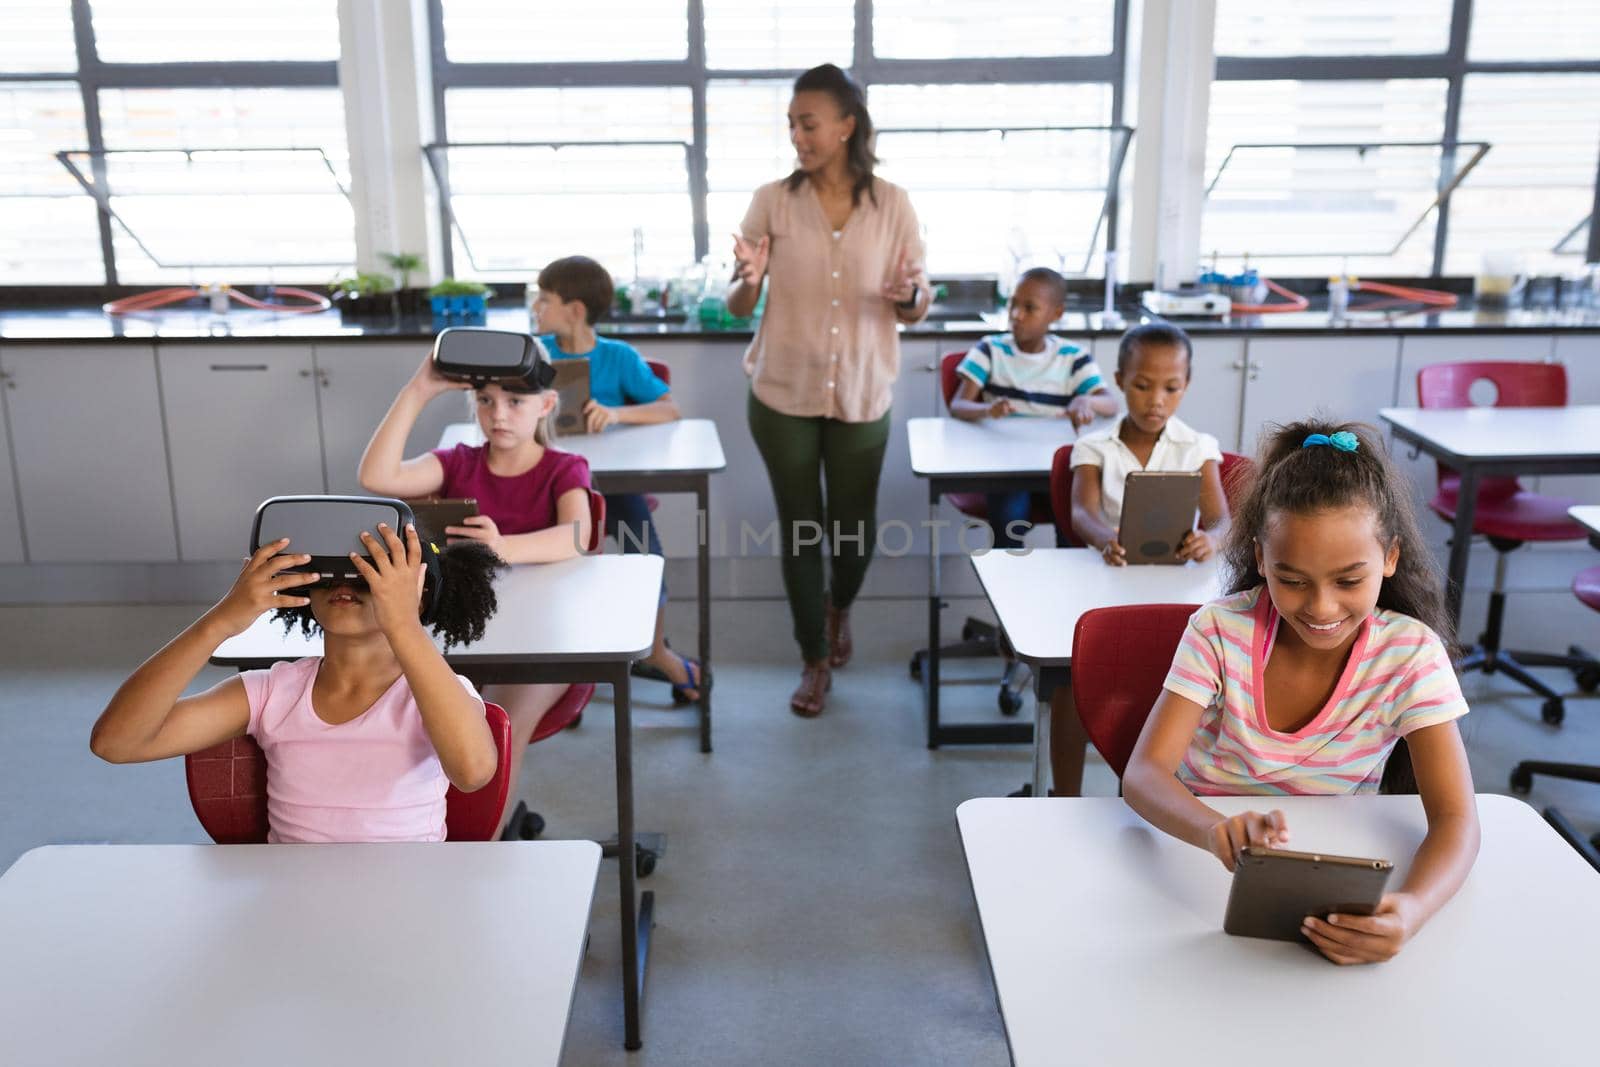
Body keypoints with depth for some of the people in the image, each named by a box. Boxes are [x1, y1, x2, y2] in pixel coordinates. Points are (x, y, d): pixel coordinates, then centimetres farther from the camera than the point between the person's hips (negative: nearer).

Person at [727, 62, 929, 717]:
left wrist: (908, 295, -21)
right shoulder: (771, 201, -4)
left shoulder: (892, 204, -3)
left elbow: (918, 310, 2)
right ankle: (815, 659, 23)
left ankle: (839, 608, 43)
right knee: (800, 528, 5)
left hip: (861, 395, 0)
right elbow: (738, 308, 0)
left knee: (855, 528, 8)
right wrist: (748, 279, -22)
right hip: (784, 394, 0)